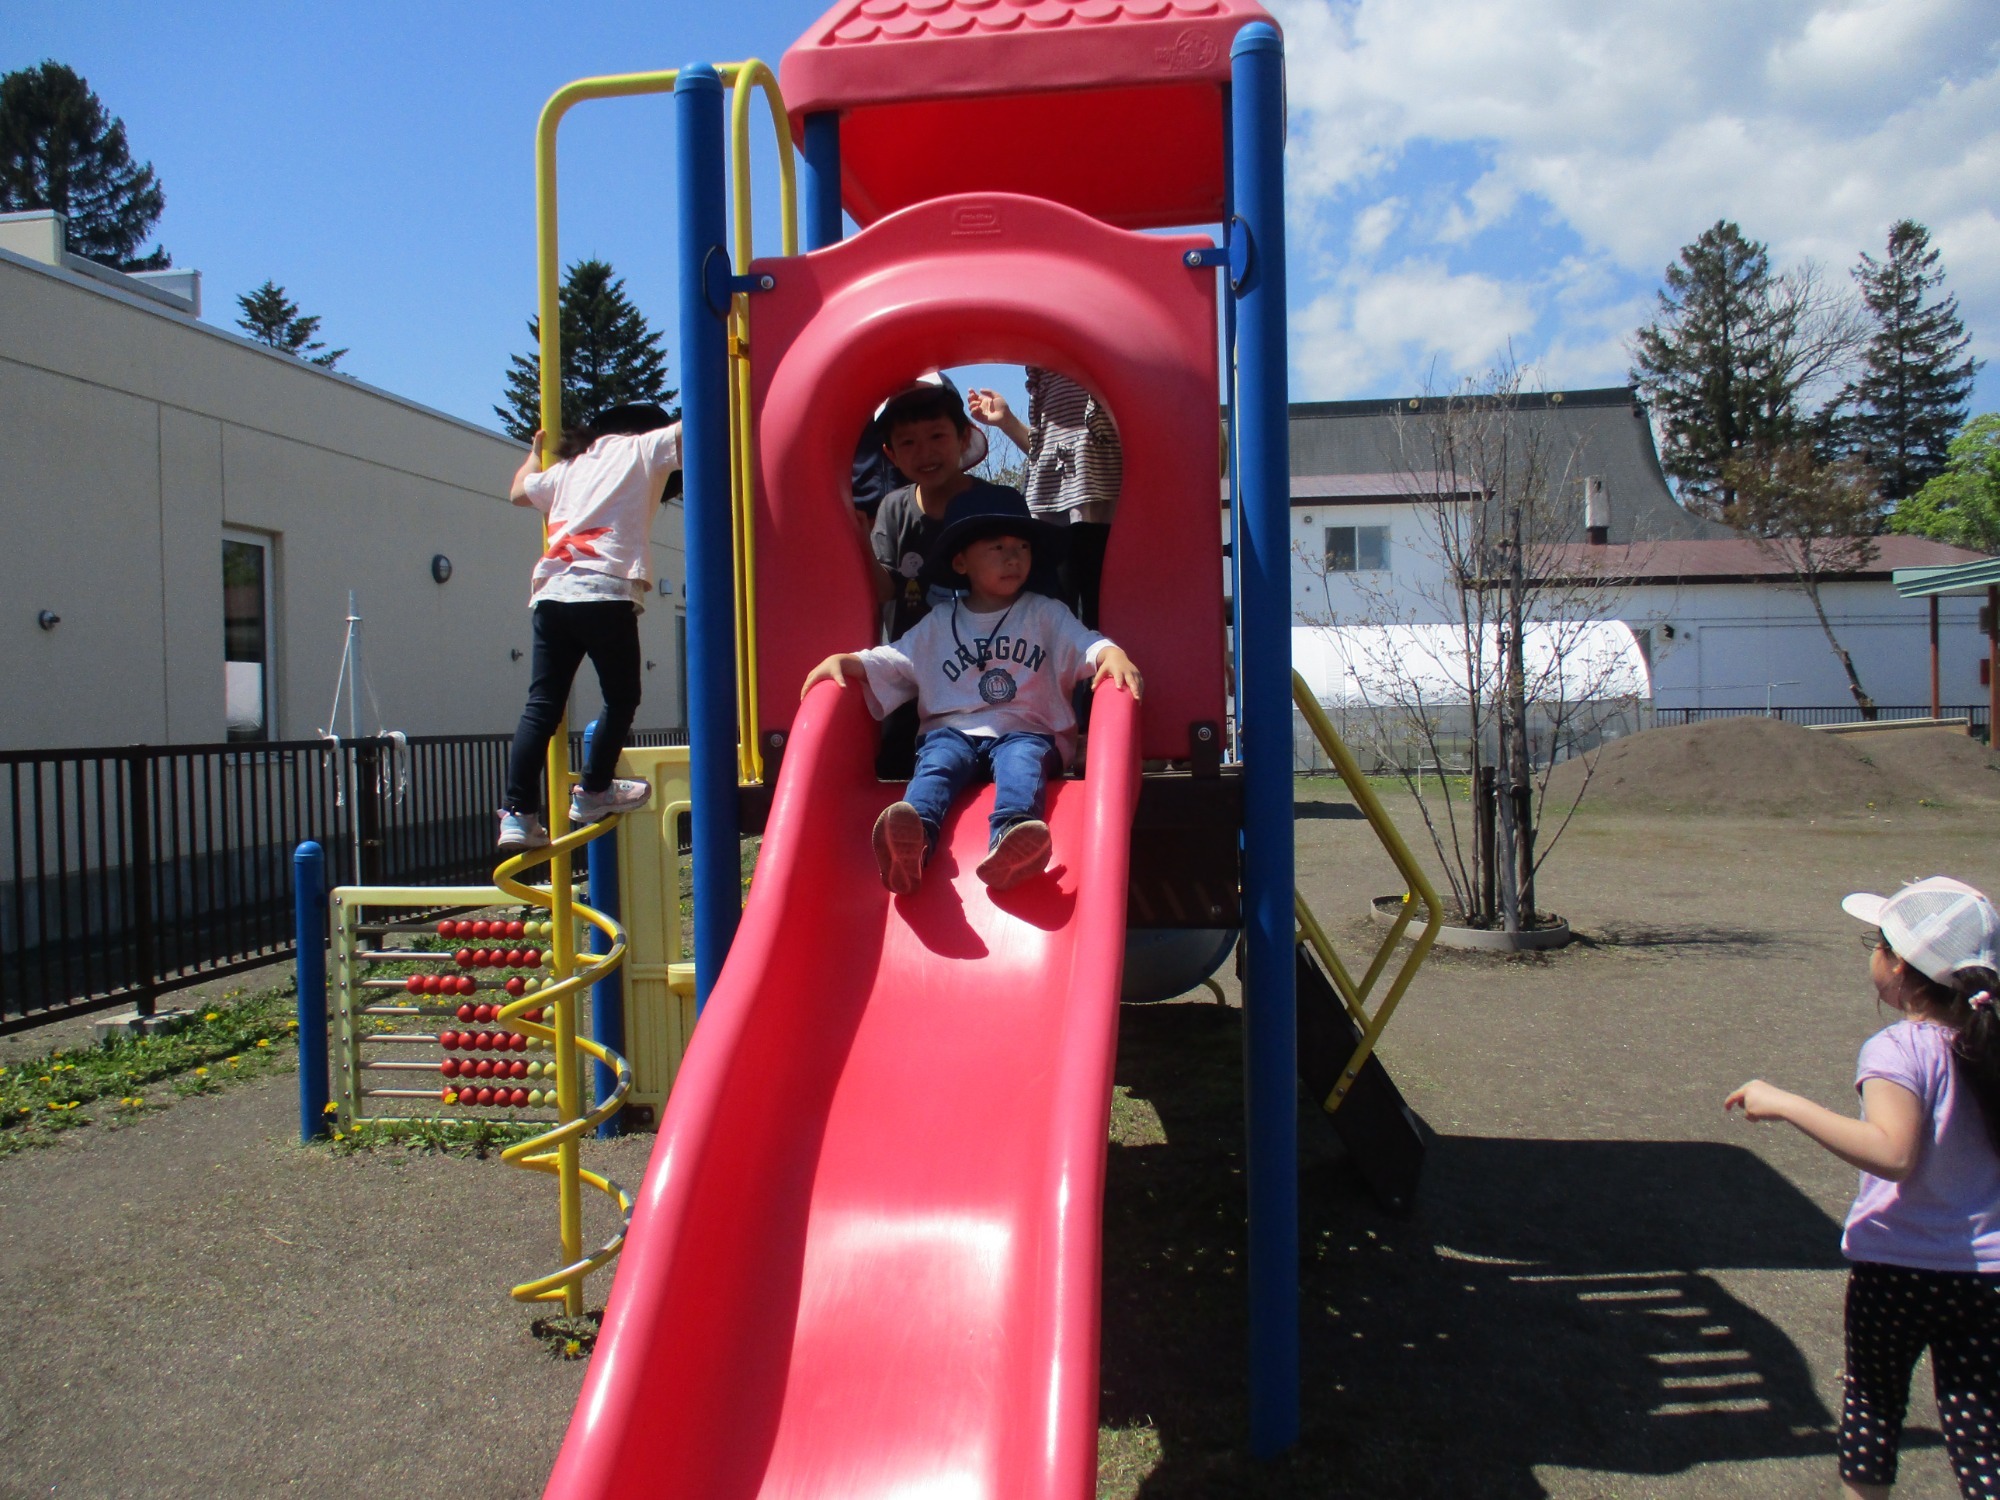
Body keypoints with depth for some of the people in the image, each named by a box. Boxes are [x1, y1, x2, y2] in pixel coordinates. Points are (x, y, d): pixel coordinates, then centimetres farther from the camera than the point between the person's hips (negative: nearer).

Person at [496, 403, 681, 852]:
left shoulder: (571, 464, 28)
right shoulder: (644, 448, 13)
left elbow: (519, 490, 41)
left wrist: (535, 454, 60)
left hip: (551, 592, 6)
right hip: (605, 592, -5)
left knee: (541, 705, 2)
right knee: (621, 697, 11)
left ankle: (517, 813, -4)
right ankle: (593, 793, 16)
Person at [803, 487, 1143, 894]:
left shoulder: (1045, 614, 14)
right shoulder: (938, 624, 19)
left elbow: (1088, 645, -1)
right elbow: (885, 662, 17)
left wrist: (1114, 655, -24)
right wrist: (841, 660, -1)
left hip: (1025, 733, -1)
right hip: (953, 730, 1)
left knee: (1022, 761, -36)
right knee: (936, 761, -32)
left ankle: (1010, 843, -68)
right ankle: (911, 844, -63)